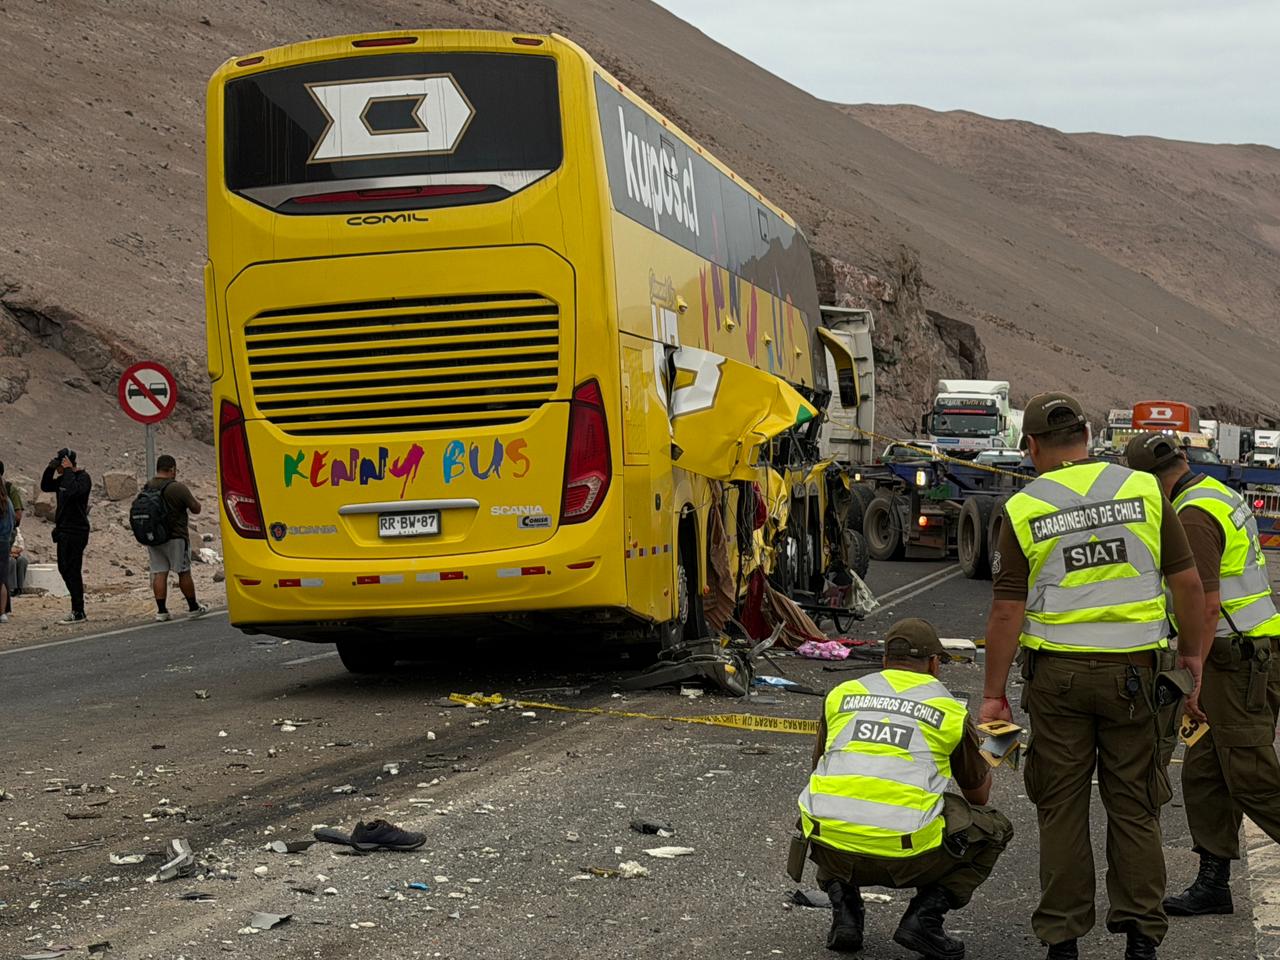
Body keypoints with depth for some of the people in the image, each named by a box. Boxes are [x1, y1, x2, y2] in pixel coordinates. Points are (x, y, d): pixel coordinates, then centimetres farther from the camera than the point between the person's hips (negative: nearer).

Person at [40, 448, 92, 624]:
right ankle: (78, 607, 22)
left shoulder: (83, 478, -12)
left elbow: (72, 491, -30)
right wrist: (50, 469, 8)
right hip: (64, 530, 10)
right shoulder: (64, 478, 14)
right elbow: (45, 487, 22)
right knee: (64, 569, 14)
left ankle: (78, 613, -4)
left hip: (76, 531, -10)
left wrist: (68, 470, -20)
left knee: (72, 570, -8)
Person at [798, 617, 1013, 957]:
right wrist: (986, 762, 49)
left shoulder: (841, 694, 18)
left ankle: (844, 911, 15)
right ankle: (924, 916, 6)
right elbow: (978, 794, 27)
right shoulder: (951, 711, 12)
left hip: (833, 852, 3)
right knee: (993, 829, 23)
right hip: (909, 857, -3)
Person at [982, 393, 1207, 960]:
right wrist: (1192, 653, 12)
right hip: (1132, 669, 1)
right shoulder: (1143, 489, -2)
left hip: (1057, 672, -1)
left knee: (1061, 807, 8)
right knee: (1133, 805, 10)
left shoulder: (1023, 509, -5)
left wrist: (993, 694, -1)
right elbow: (1187, 582, -1)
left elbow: (1007, 611, -7)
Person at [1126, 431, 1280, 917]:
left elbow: (1208, 606, -21)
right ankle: (1213, 883, 15)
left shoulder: (1194, 516, -17)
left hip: (1239, 662, -10)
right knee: (1203, 772, 11)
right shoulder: (1219, 495, 15)